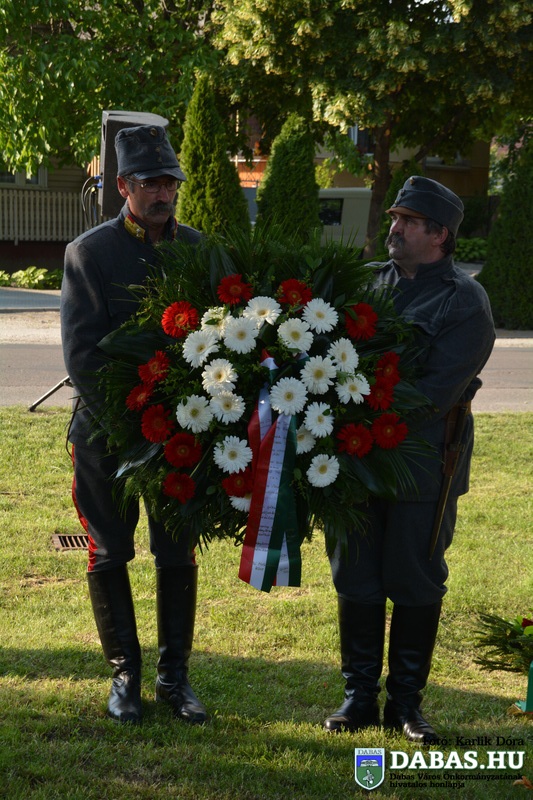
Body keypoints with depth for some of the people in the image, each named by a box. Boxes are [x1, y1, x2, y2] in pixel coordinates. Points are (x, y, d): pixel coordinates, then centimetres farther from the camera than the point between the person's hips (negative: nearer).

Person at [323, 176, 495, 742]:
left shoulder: (465, 301, -7)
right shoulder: (370, 283, 11)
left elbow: (439, 390, -16)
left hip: (423, 466, -5)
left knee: (416, 585, 5)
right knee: (355, 581, 9)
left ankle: (405, 701, 18)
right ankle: (359, 697, 21)